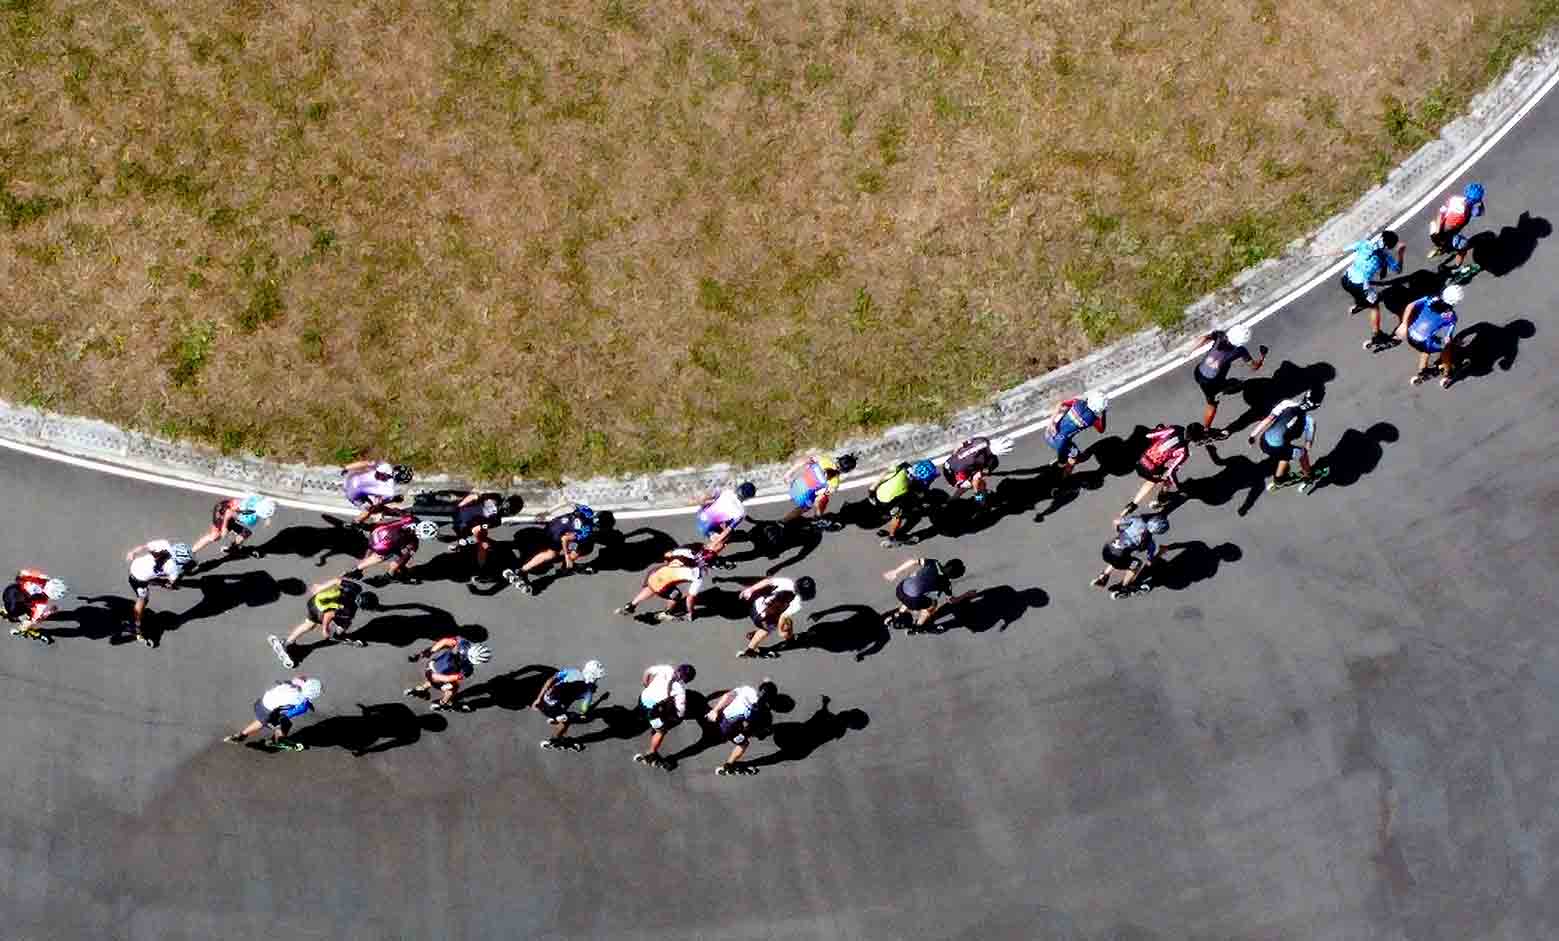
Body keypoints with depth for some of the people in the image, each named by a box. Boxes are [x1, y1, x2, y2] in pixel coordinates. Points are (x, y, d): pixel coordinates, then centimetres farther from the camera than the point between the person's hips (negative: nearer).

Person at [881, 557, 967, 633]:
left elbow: (913, 562, 5)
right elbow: (951, 600, 16)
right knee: (932, 604, 26)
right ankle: (916, 628, 39)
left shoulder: (933, 563, 7)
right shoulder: (946, 583, 0)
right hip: (912, 600, -5)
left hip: (900, 589, 5)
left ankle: (897, 617, 50)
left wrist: (895, 572, 15)